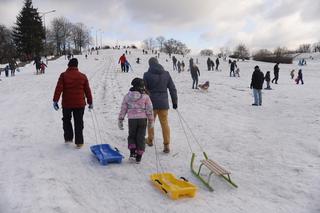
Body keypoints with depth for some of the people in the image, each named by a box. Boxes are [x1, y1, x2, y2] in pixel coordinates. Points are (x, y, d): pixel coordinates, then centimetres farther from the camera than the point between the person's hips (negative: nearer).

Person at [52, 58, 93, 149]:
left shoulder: (63, 75, -5)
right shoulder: (83, 76, 1)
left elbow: (58, 89, -10)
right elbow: (87, 90, 4)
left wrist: (55, 100, -4)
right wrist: (90, 102, 12)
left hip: (66, 104, -1)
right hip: (79, 104, 1)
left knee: (66, 120, 21)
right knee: (78, 123, 7)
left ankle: (68, 138, 26)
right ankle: (79, 142, 8)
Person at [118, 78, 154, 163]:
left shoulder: (127, 96, 2)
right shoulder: (145, 96, -3)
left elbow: (123, 109, 4)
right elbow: (150, 110, -3)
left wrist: (120, 120, 12)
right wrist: (151, 121, 7)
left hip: (131, 119, 1)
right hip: (142, 119, -1)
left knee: (132, 136, 20)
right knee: (140, 138, 8)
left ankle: (132, 153, 6)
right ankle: (138, 157, 12)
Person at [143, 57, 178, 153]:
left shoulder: (147, 75, -8)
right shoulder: (166, 74, 1)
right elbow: (172, 89, 3)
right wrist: (175, 102, 10)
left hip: (152, 102, -1)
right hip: (163, 102, 2)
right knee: (165, 123, 6)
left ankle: (150, 140, 34)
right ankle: (166, 145, 3)